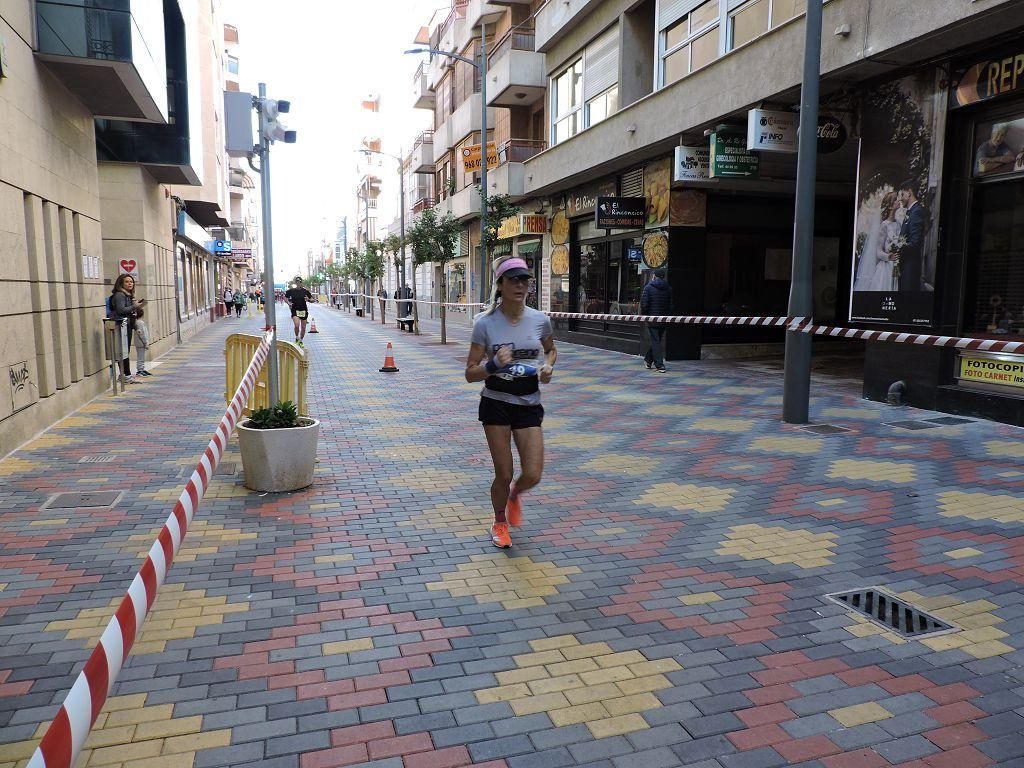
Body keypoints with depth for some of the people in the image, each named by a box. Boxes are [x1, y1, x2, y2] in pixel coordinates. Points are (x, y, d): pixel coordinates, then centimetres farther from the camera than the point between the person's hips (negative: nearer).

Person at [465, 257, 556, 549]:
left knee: (532, 476, -2)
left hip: (529, 405, 2)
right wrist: (494, 365, -27)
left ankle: (515, 494, 36)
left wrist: (547, 367, -4)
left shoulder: (540, 320, -4)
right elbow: (470, 373, -8)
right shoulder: (486, 323, -11)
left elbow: (551, 351, 18)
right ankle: (500, 523, 34)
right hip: (496, 404, -2)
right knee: (503, 475, 4)